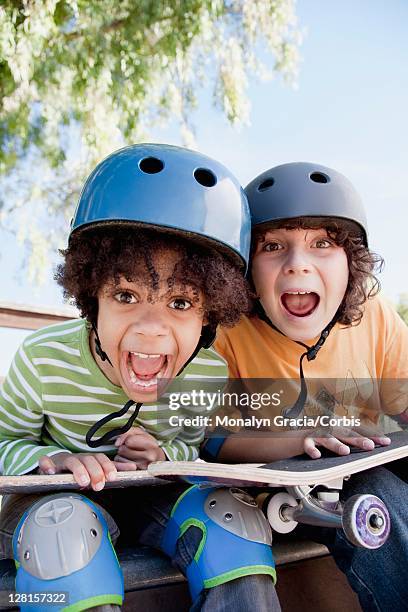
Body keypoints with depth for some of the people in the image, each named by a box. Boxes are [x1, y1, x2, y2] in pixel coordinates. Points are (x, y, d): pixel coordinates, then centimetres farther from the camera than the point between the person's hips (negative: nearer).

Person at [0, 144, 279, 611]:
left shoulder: (212, 371, -17)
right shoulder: (45, 358, -23)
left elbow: (200, 445, 0)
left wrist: (167, 455, -24)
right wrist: (51, 460, -31)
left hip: (152, 499, 2)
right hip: (54, 502, -1)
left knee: (235, 518, -24)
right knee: (63, 527, -36)